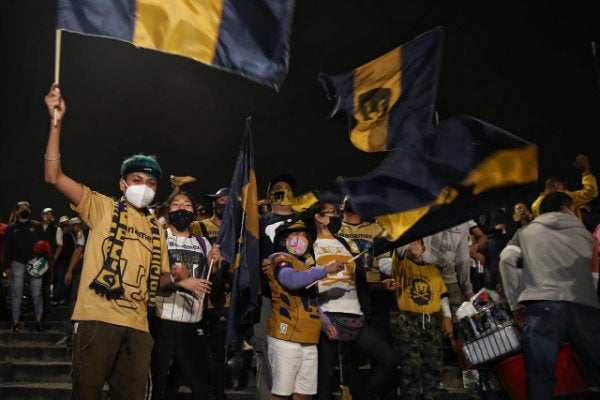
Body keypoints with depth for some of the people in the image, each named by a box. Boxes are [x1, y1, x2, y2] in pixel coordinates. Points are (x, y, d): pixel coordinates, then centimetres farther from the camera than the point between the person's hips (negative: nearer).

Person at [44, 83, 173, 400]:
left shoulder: (156, 230, 18)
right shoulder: (102, 208, 4)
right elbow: (53, 177, -7)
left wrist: (174, 277, 0)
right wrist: (56, 123, -14)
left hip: (137, 325, 4)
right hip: (97, 318, -4)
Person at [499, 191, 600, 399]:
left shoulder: (526, 232, 20)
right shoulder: (583, 232, 28)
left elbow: (507, 259, 5)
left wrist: (516, 303, 7)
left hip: (543, 305, -2)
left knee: (540, 376, -3)